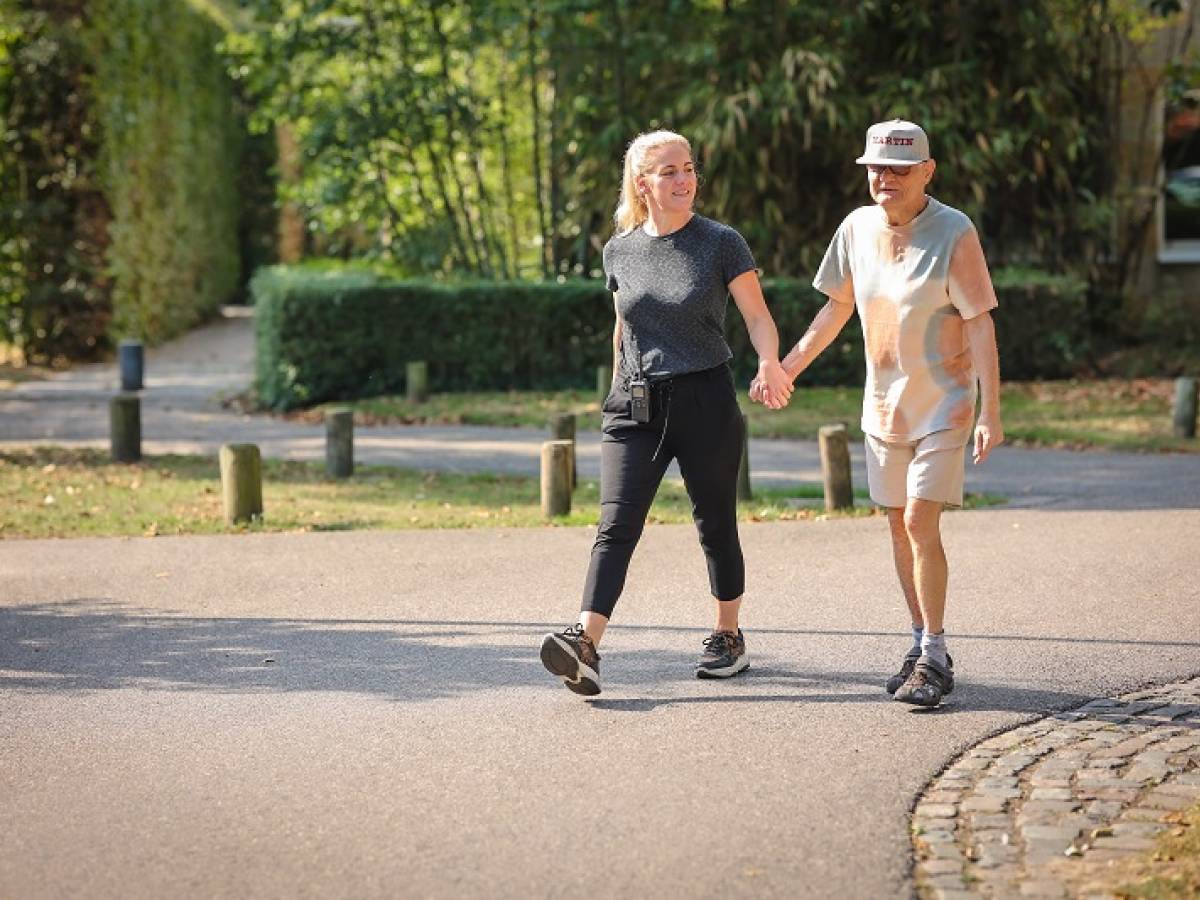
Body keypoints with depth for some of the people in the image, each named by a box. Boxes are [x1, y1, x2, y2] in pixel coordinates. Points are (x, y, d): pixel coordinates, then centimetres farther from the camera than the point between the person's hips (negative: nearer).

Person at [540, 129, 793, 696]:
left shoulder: (721, 244, -3)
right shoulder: (619, 251, 7)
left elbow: (757, 316, -6)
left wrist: (769, 362, -25)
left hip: (706, 403, -2)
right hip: (634, 409, 2)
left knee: (715, 525, 9)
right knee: (617, 524, -12)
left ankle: (727, 635, 27)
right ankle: (585, 642, -23)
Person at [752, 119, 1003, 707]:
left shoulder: (954, 233, -15)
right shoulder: (857, 228, 1)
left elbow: (979, 325, -15)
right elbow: (837, 308, 14)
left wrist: (990, 411, -20)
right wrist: (787, 368, 12)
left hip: (943, 400, -6)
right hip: (883, 403, 6)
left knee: (921, 521, -14)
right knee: (899, 525, 9)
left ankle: (934, 659, -7)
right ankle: (922, 646, 20)